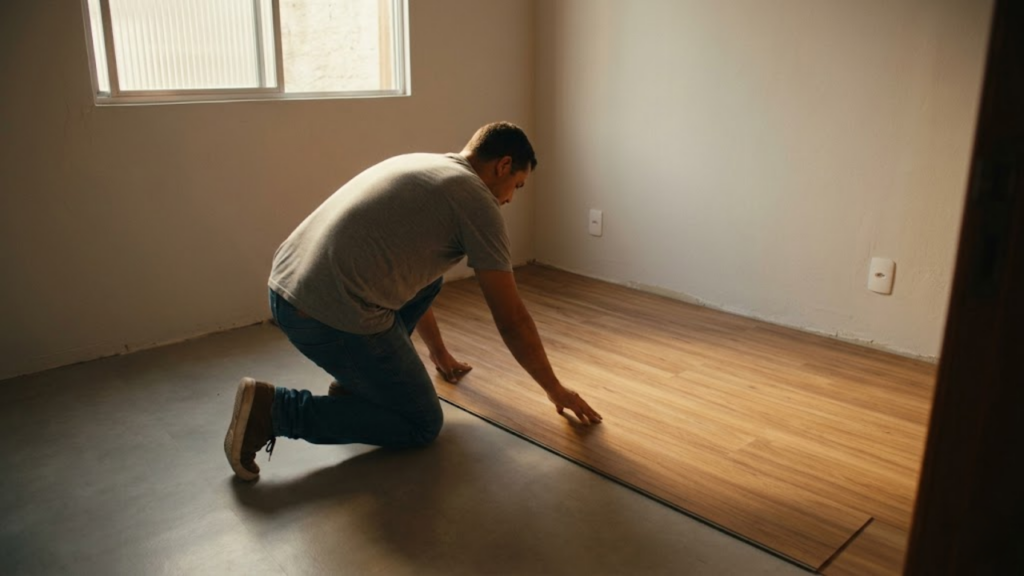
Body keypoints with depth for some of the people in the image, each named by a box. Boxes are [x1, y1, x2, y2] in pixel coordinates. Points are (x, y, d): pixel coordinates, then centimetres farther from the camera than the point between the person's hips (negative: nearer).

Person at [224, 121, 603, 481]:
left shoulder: (422, 166, 24)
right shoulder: (477, 202, -2)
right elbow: (512, 321, 0)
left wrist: (440, 353, 46)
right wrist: (555, 389, 15)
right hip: (333, 316, -9)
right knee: (422, 426, 9)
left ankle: (356, 380, 23)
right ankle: (273, 408, 0)